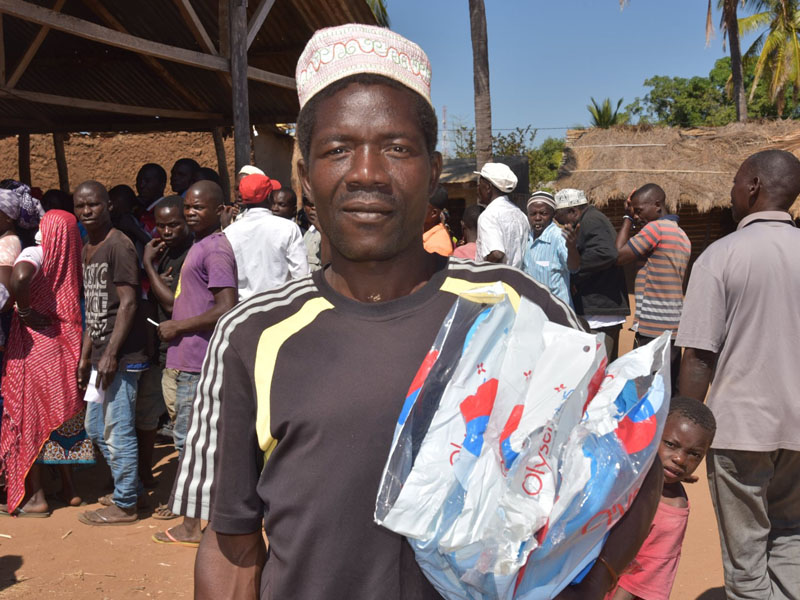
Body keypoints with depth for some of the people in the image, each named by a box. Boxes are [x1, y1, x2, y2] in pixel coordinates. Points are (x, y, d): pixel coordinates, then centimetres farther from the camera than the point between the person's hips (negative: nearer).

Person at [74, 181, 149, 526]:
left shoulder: (119, 246, -12)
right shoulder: (86, 250, 15)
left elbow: (128, 303, -18)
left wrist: (110, 355, -21)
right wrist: (85, 357, 18)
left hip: (120, 357, -10)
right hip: (99, 356, 10)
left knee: (118, 432, -1)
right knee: (95, 428, 19)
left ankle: (124, 505, 13)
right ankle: (130, 487, 33)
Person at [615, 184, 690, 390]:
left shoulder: (656, 227, -10)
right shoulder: (682, 235, 18)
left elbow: (619, 255, -7)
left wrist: (628, 219, 2)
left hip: (652, 329, -9)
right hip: (674, 328, 9)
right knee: (671, 391, 11)